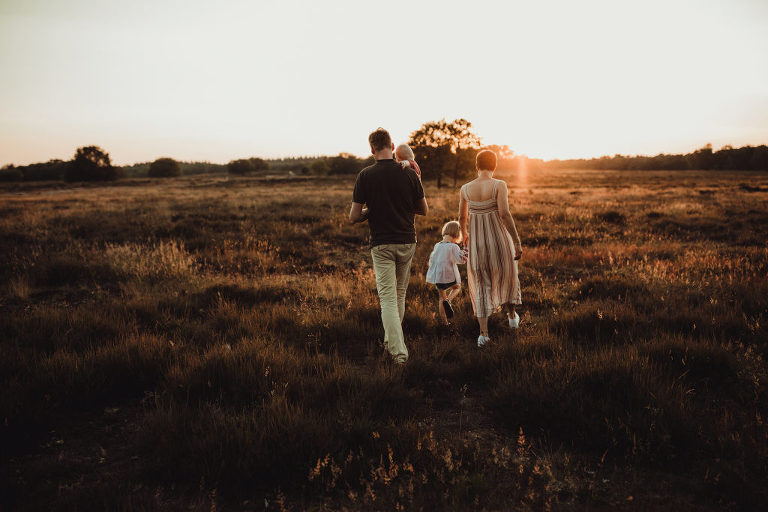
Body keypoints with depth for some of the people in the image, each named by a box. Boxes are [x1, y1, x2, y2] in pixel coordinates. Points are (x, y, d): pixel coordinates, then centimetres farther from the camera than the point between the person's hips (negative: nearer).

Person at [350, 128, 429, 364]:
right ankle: (392, 341, 31)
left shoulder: (366, 175, -8)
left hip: (382, 244, -3)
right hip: (407, 241, 3)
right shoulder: (409, 173, -2)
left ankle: (398, 351, -10)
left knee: (388, 298, -2)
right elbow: (423, 210, 7)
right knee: (400, 295, 19)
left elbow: (354, 217, -7)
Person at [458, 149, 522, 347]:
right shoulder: (499, 185, -13)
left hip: (477, 242, 2)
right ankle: (512, 315, 42)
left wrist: (464, 233, 31)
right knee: (506, 274, 26)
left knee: (481, 285, 12)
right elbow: (505, 214, -21)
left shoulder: (465, 189, -1)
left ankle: (483, 333, 6)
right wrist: (517, 242, -15)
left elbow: (462, 217, 11)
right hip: (499, 240, -2)